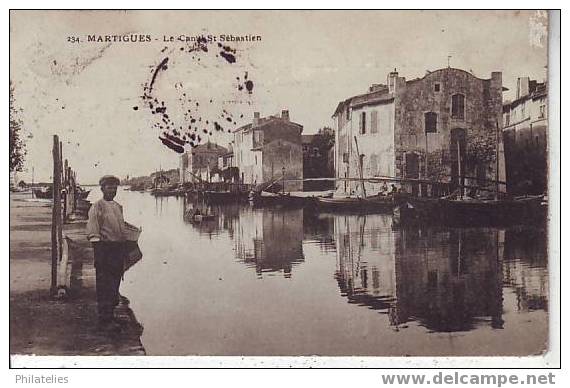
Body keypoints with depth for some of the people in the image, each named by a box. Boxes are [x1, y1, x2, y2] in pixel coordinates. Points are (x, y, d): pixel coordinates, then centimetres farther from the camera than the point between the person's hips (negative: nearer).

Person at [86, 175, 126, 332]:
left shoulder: (118, 207, 17)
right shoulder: (97, 206, -6)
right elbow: (92, 229, -13)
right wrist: (97, 248, -23)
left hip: (119, 248, 8)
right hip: (105, 247, -7)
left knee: (115, 286, 14)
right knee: (104, 287, -5)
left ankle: (109, 316, 26)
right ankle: (105, 320, 0)